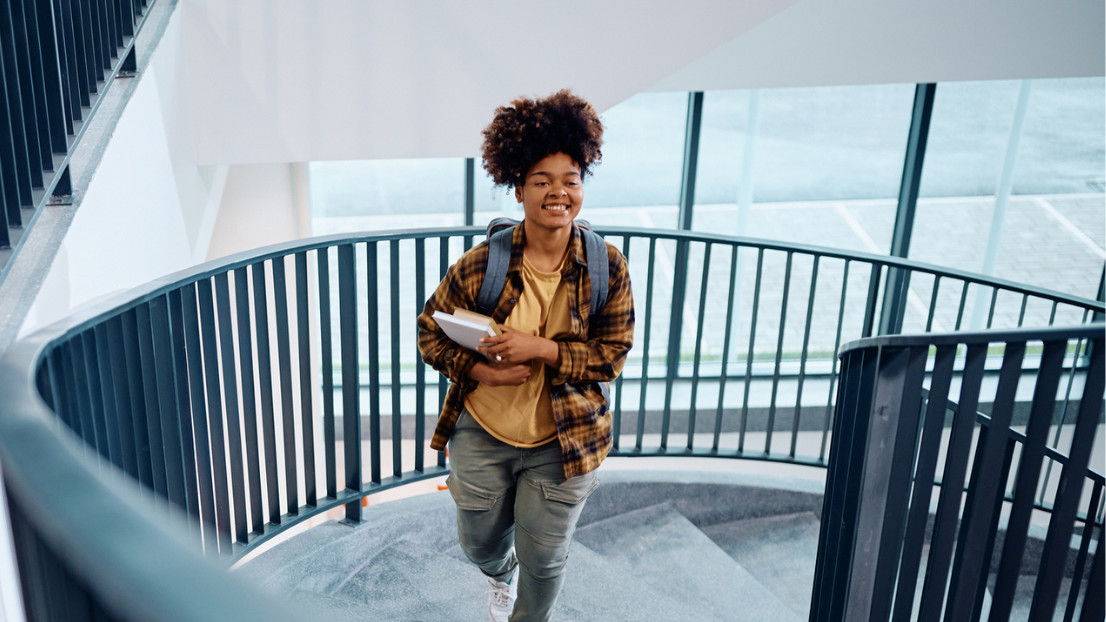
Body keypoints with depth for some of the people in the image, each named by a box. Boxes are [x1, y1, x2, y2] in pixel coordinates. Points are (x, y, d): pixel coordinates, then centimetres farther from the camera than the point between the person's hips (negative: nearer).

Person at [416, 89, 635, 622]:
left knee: (544, 561, 13)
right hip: (481, 434, 1)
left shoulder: (607, 268, -11)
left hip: (563, 443, -1)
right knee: (480, 544, 22)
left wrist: (542, 349, -24)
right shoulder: (479, 265, -13)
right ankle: (502, 575, 61)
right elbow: (431, 332, -2)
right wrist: (481, 370, -19)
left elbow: (613, 353, -9)